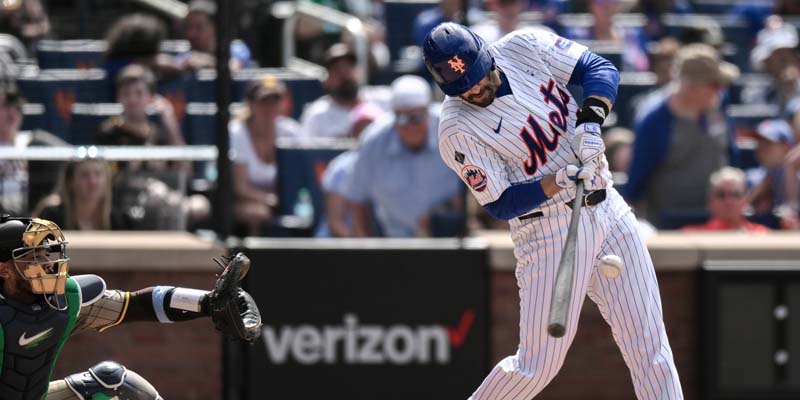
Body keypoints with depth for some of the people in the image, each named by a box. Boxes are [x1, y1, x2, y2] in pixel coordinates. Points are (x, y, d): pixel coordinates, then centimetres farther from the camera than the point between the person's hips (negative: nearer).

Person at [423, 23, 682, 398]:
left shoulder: (524, 47, -2)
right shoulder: (457, 130, -14)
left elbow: (600, 68, -1)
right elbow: (500, 204, -14)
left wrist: (590, 123, -19)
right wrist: (558, 183, -28)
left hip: (608, 208, 5)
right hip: (548, 228, -5)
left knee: (649, 343, 4)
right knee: (538, 365, -6)